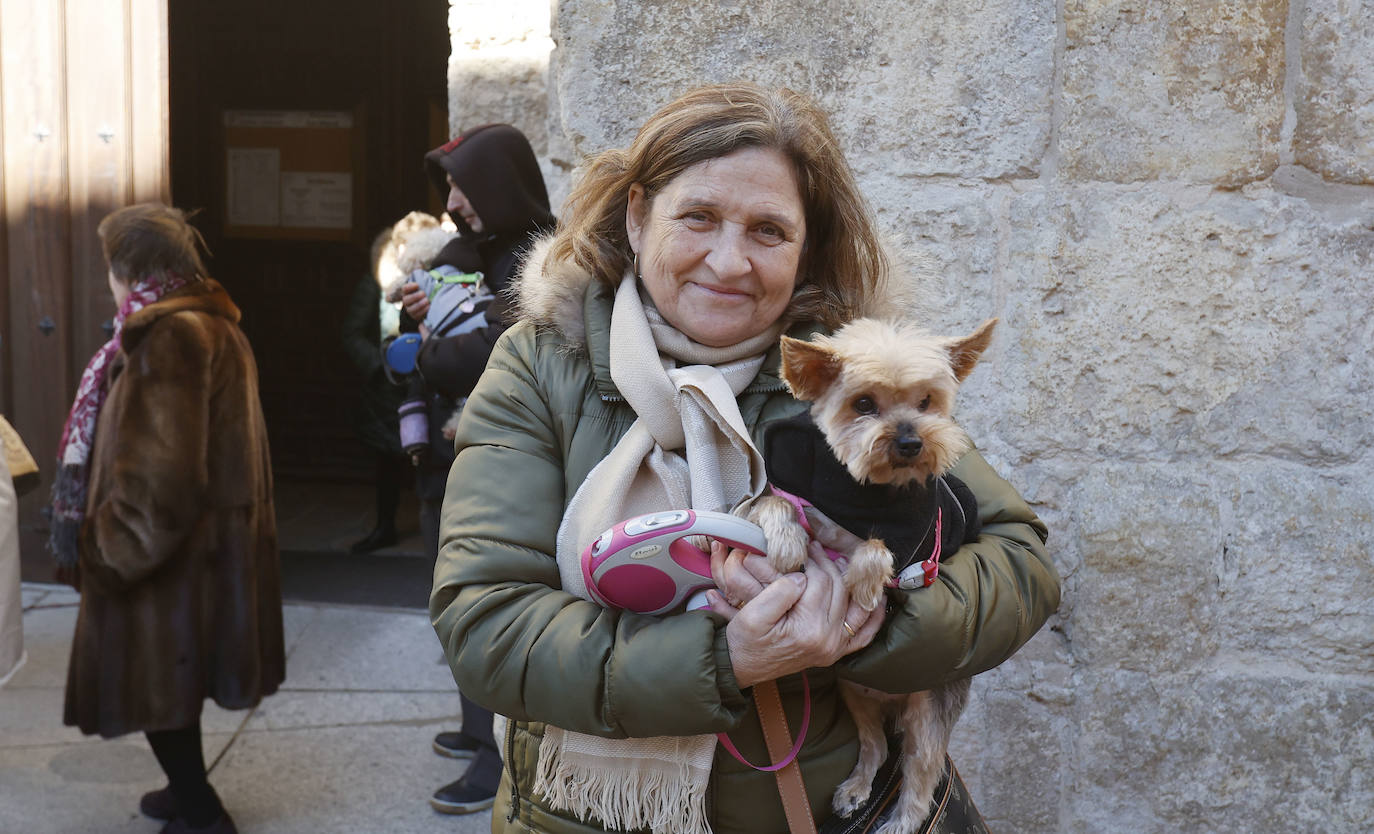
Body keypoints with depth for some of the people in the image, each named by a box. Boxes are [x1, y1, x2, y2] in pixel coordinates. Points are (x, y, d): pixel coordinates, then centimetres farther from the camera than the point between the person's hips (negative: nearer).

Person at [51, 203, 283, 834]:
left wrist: (101, 547, -17)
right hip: (215, 533, 10)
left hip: (170, 546, -10)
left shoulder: (169, 337, -21)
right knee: (167, 675, 21)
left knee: (153, 679, 4)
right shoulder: (214, 325, 9)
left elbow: (160, 471, -26)